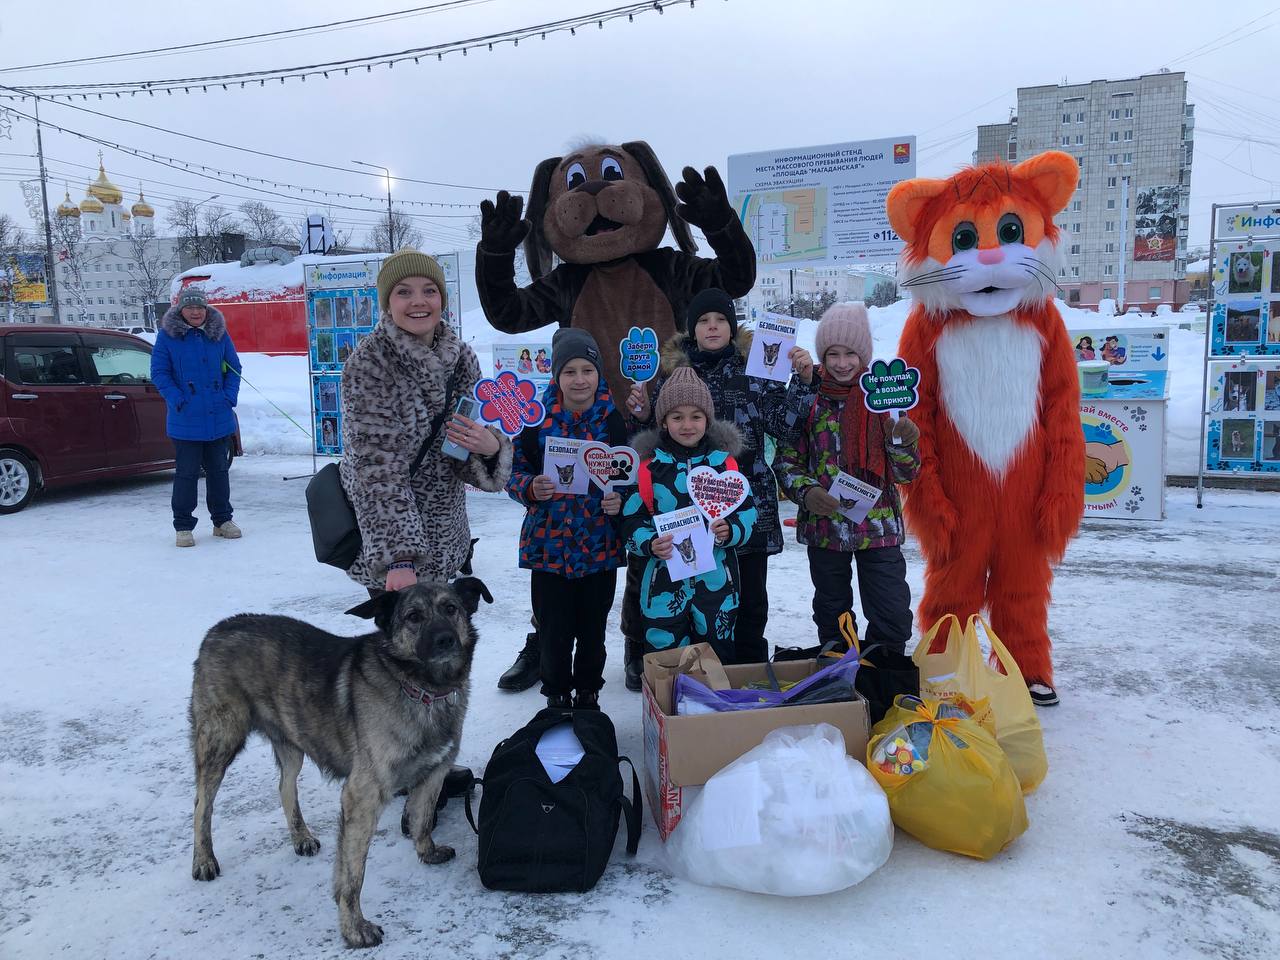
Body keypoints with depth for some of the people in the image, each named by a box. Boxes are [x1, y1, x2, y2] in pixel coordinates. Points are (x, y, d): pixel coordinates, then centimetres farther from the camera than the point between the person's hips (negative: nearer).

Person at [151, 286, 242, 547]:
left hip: (219, 418, 3)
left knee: (219, 470, 14)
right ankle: (183, 526, 10)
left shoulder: (219, 333, 5)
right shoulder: (167, 335, -3)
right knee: (186, 473, 1)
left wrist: (230, 396, -3)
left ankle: (222, 520, 26)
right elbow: (159, 372, -3)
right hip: (186, 420, -3)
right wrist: (176, 399, -14)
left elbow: (233, 367, 10)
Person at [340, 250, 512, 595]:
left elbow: (474, 438, 6)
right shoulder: (369, 363, -16)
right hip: (385, 540, -4)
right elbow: (378, 468, -21)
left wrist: (490, 446, -19)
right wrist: (399, 558, -28)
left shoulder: (461, 356, -1)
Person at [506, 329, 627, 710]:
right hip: (549, 544, -1)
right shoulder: (536, 420, -2)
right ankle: (557, 695, 27)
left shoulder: (614, 421, 1)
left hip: (600, 545, 1)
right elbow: (514, 471, 2)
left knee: (593, 629, 12)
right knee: (554, 630, 5)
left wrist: (620, 500, -14)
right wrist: (530, 488, -19)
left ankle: (588, 692, 33)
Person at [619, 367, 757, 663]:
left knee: (718, 657, 14)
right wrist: (650, 544, -20)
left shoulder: (724, 461, 2)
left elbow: (747, 510, 4)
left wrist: (731, 530, -17)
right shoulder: (650, 465, -2)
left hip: (717, 579, 1)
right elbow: (632, 519, -1)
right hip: (665, 580, -1)